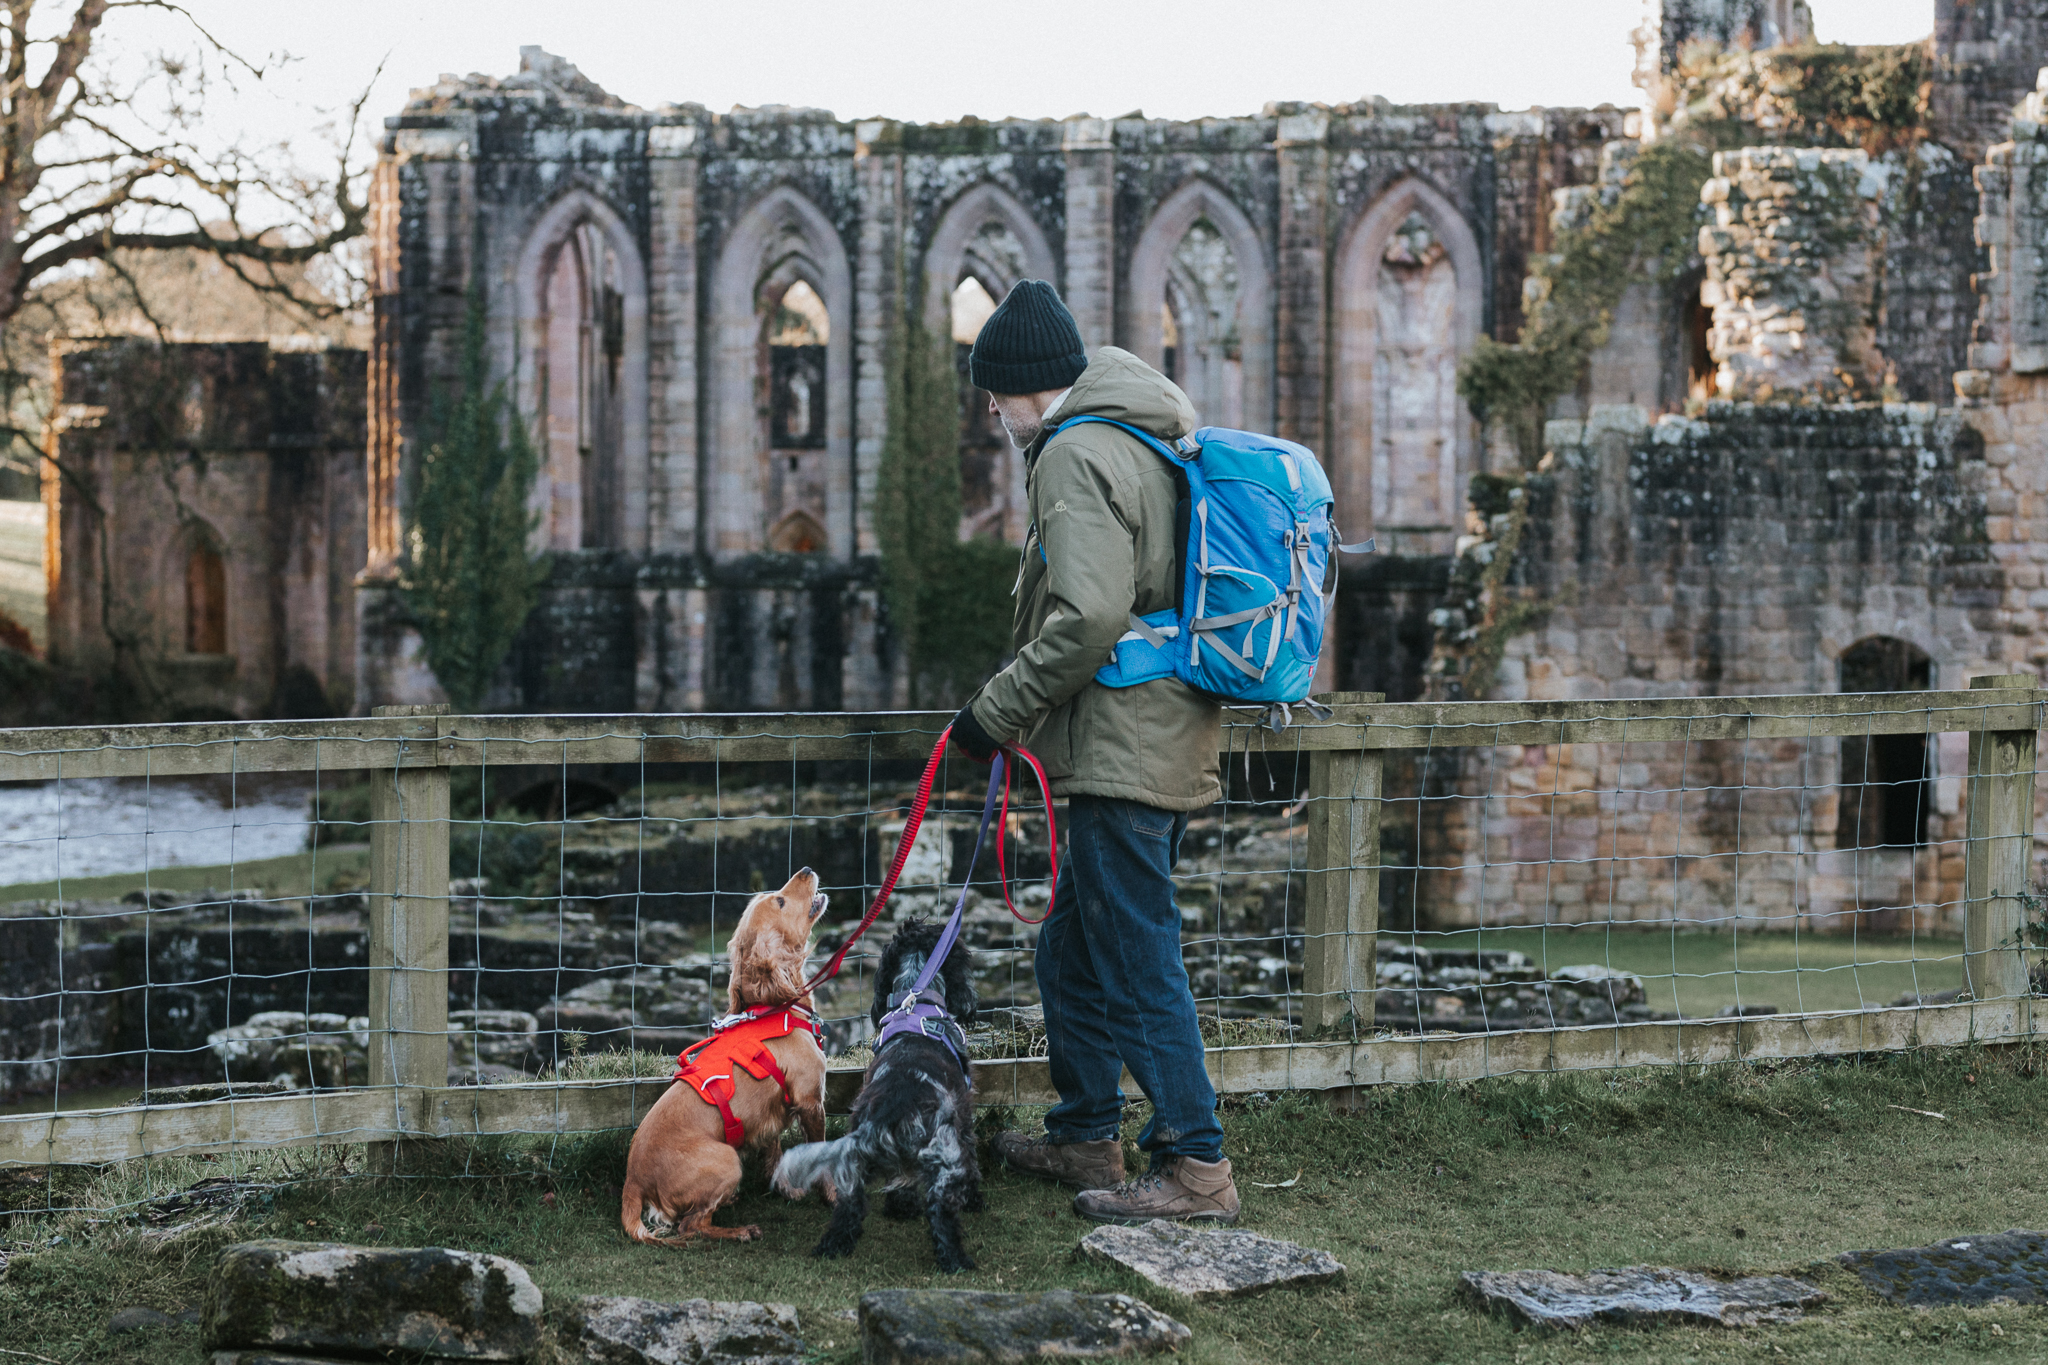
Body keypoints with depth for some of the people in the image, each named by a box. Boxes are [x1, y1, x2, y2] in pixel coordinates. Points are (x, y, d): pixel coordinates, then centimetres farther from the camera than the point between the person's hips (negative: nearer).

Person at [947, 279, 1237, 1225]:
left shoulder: (1078, 454, -13)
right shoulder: (1149, 443, 19)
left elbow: (1089, 616, -24)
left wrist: (997, 710, -14)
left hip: (1122, 750, -11)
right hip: (1170, 746, 11)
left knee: (1137, 963, -7)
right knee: (1073, 949, 19)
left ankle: (1195, 1166, -6)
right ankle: (1085, 1138, 28)